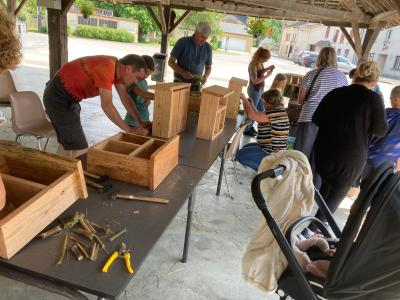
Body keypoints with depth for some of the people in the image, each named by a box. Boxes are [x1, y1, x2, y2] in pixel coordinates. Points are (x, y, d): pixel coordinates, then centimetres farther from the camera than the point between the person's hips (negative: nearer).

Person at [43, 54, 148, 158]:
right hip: (57, 97, -10)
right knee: (80, 148, -9)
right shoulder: (106, 68, -28)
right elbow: (107, 105, -31)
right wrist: (129, 129, -24)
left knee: (66, 142, 20)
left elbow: (125, 98, 5)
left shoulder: (117, 67, 0)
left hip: (67, 96, 10)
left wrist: (141, 124, 0)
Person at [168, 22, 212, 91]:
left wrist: (205, 76, -11)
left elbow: (208, 67, 12)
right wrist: (183, 72, -21)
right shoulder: (182, 42, -8)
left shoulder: (208, 48, 0)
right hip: (179, 83, -2)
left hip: (195, 85, 3)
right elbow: (171, 62, -5)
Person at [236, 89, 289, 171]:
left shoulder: (274, 113, -24)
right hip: (275, 150, 11)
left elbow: (251, 115, -29)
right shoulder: (278, 111, 8)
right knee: (246, 148, 24)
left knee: (240, 155, -7)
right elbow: (259, 117, 20)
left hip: (270, 153, -11)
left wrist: (244, 99, -15)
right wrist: (251, 105, 12)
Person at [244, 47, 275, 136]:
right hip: (254, 90, -9)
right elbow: (255, 81, -26)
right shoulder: (253, 65, -23)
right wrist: (267, 75, -21)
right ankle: (246, 129, 22)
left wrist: (268, 68, 3)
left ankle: (251, 125, 36)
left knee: (260, 109, 19)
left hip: (260, 89, 9)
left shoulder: (260, 63, 1)